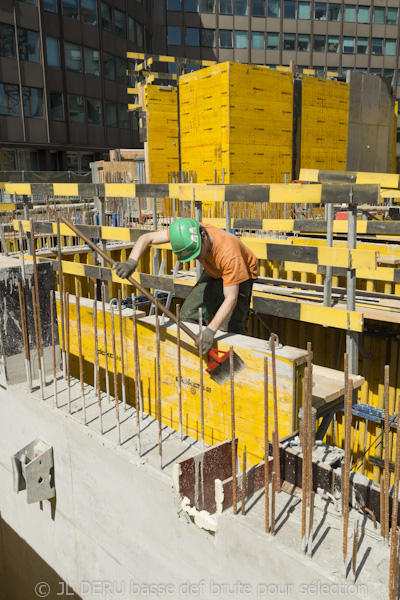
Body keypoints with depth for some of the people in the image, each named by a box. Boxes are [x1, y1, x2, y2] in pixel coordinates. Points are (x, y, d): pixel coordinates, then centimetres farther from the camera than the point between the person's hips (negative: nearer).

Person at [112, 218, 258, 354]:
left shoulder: (228, 253, -42)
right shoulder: (185, 233, -28)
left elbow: (231, 299, -40)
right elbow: (147, 238, -20)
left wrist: (210, 330, -49)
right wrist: (131, 262, -38)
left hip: (242, 274, -5)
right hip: (212, 273, 6)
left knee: (229, 326, -21)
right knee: (187, 316, -4)